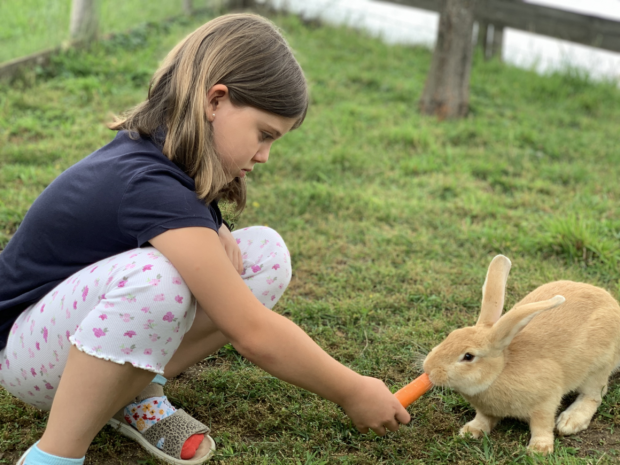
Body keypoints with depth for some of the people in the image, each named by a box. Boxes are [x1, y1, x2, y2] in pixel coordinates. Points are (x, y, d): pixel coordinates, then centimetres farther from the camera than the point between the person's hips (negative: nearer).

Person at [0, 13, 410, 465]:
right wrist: (353, 393, -19)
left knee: (266, 254, -6)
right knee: (156, 276, -41)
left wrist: (218, 236, -10)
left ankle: (131, 396, -3)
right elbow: (253, 332, -31)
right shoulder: (151, 185, -32)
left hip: (94, 304, 9)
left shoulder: (162, 153, -5)